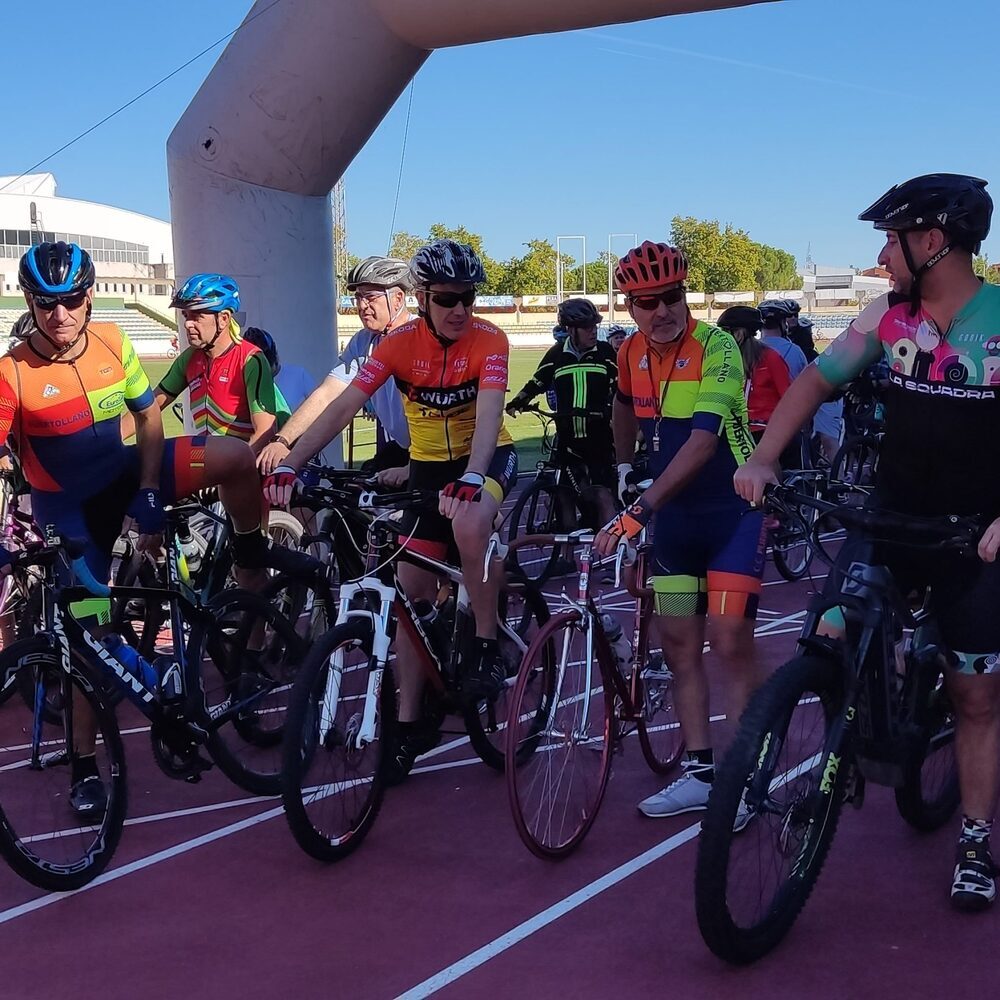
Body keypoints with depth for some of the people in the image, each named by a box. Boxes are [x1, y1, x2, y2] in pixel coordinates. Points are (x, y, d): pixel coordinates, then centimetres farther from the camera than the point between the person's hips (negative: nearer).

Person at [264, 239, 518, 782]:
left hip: (486, 457, -3)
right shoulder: (400, 344, -14)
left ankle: (487, 645, -16)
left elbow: (488, 415, -33)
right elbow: (341, 407, -21)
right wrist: (288, 465, -34)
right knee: (412, 590, 2)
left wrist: (470, 479, -51)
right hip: (428, 464, 3)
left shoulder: (489, 340, -19)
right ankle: (410, 723, 13)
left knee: (469, 523, -38)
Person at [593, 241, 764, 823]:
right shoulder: (631, 354, -1)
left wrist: (640, 510, -37)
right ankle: (700, 773, 15)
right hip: (674, 514, 6)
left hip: (733, 512, -6)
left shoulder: (716, 348, -21)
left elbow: (703, 441, -31)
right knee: (679, 644, 6)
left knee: (731, 642, -8)